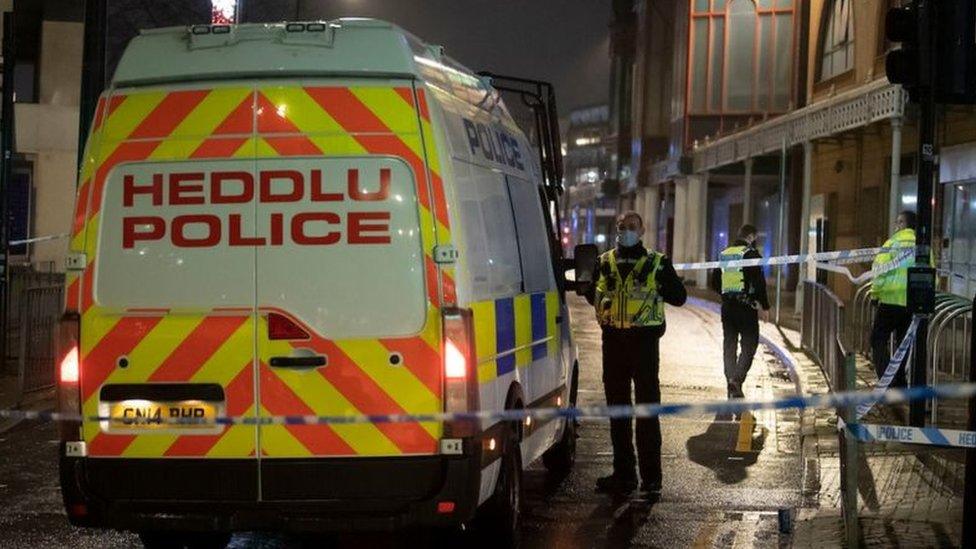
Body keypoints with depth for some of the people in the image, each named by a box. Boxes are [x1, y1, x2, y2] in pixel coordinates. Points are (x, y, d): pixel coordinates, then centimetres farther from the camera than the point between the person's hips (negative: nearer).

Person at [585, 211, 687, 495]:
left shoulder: (657, 263, 3)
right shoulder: (603, 263, 13)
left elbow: (679, 298, 2)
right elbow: (592, 297, 18)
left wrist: (660, 282, -12)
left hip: (644, 340, -4)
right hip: (613, 340, 4)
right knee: (617, 408, 8)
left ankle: (651, 475, 2)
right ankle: (623, 472, 16)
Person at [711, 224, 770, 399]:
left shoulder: (724, 254, 11)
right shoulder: (751, 254, -9)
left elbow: (715, 282, 14)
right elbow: (759, 281, -13)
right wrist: (765, 305, -4)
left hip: (727, 306, 6)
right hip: (746, 306, -6)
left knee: (729, 345, 11)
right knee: (749, 345, -1)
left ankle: (731, 383, 11)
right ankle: (737, 379, -18)